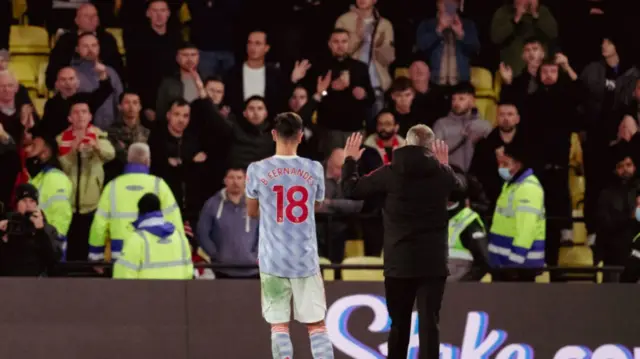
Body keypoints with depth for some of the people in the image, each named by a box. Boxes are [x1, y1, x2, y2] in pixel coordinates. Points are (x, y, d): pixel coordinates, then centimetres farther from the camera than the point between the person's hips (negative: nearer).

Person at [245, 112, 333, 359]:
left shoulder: (257, 170, -5)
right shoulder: (314, 170, -1)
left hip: (273, 259, -1)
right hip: (306, 259, 1)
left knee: (279, 326, 3)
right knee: (317, 325, 7)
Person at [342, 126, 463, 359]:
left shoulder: (391, 173, -6)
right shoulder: (442, 173, 0)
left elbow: (351, 189, 2)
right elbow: (459, 187, 24)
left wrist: (350, 160, 17)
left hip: (399, 262, 0)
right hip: (433, 262, 0)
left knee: (399, 324, 13)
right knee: (429, 324, -4)